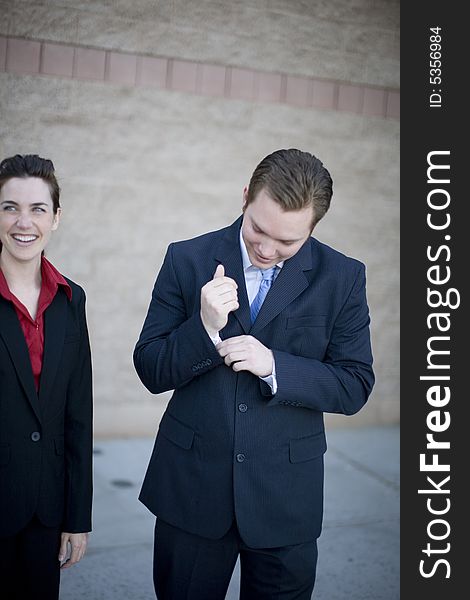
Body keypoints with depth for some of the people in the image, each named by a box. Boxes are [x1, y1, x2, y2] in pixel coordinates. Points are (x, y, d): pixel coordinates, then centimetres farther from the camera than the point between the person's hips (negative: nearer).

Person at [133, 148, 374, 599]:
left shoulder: (343, 277, -5)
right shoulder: (187, 260, -6)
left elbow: (355, 386, -6)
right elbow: (150, 372, -5)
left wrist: (274, 365, -21)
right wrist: (205, 328, -24)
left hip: (286, 495, 0)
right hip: (191, 487, 1)